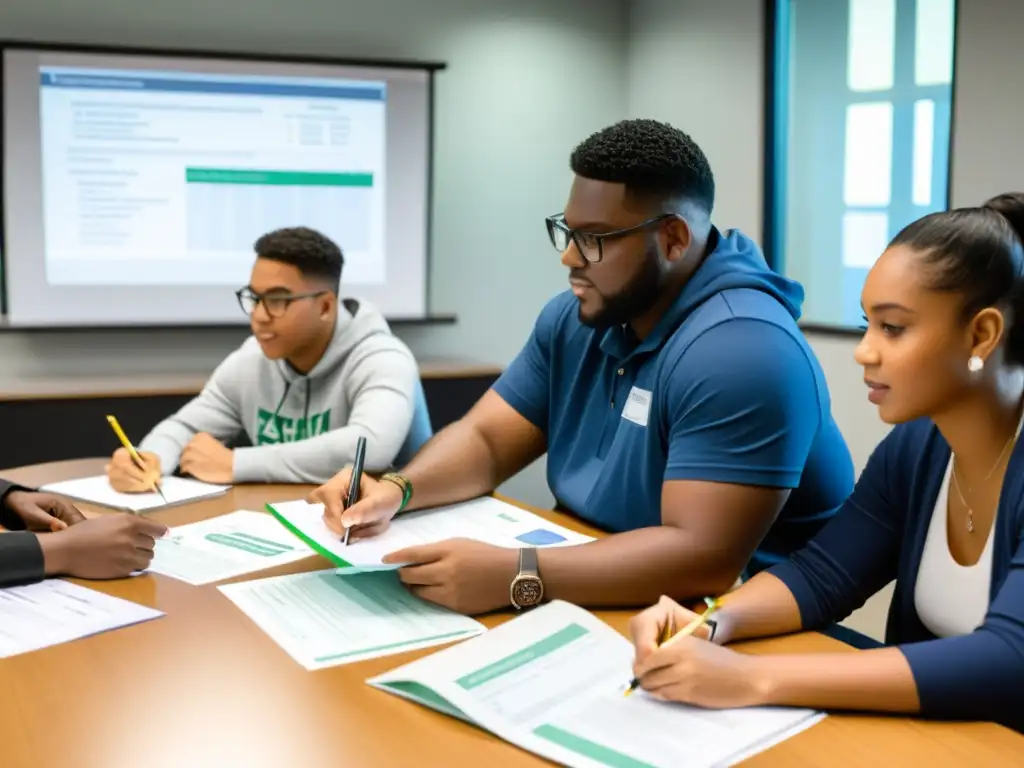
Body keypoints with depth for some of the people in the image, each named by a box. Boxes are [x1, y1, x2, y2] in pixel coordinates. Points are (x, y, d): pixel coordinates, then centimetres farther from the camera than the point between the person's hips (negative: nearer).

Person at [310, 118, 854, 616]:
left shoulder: (740, 351, -24)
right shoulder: (576, 318, 3)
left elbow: (706, 557, -31)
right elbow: (485, 438, 6)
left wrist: (516, 577, -37)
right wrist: (396, 490, -14)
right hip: (597, 602, 7)